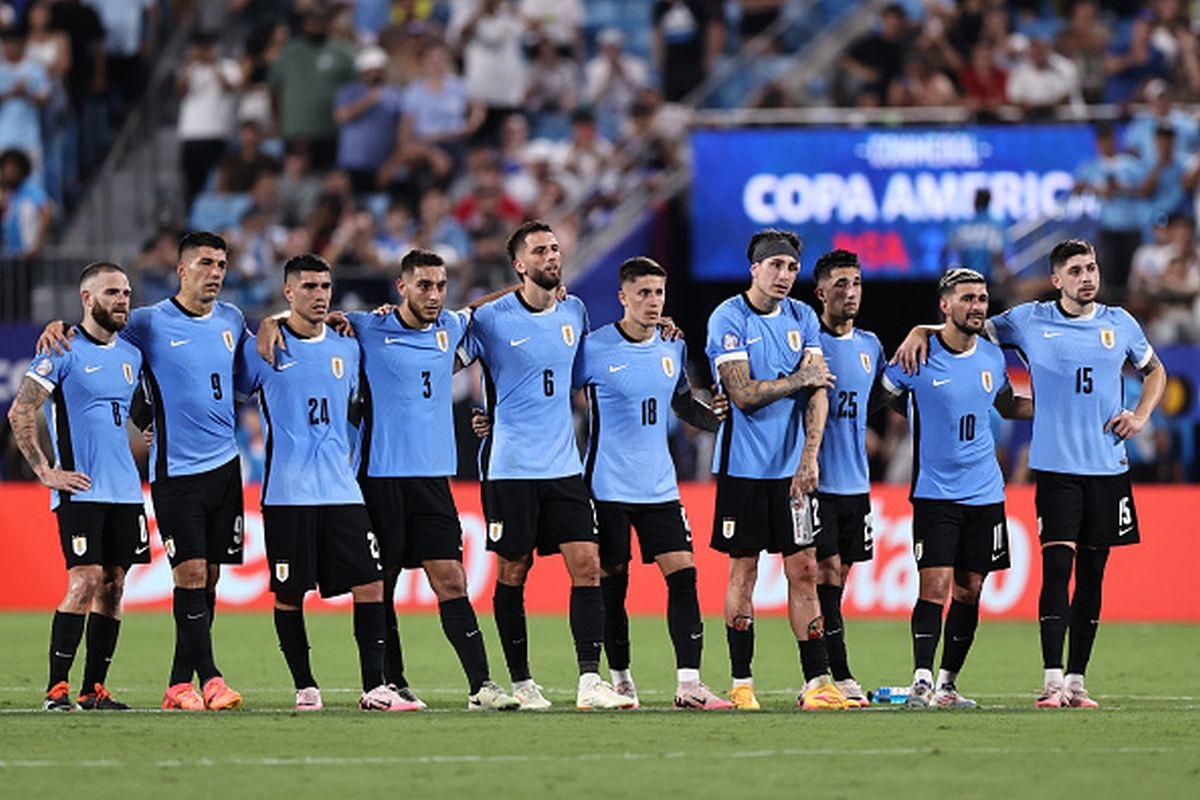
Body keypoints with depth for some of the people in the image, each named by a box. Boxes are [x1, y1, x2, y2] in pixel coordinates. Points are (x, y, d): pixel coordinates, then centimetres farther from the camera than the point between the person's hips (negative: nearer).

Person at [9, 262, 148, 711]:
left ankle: (94, 689, 11)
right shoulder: (64, 350, -8)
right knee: (86, 583, -14)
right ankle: (57, 688, -10)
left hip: (125, 490, 7)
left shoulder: (131, 355, 14)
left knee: (113, 585, 5)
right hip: (80, 489, -7)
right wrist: (45, 472, -12)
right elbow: (20, 413, -10)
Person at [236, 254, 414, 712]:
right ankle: (305, 687, 12)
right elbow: (235, 394, 10)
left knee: (370, 583, -5)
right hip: (286, 493, -3)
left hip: (341, 489, 3)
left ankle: (374, 688, -2)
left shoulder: (346, 349, 12)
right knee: (290, 593, 0)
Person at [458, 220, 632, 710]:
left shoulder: (573, 311, 9)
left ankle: (590, 682, -9)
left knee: (587, 566, -6)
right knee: (512, 573, 3)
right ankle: (520, 683, 14)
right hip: (510, 467, -4)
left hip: (564, 466, 4)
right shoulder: (491, 319, -6)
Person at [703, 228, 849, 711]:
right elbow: (744, 394, -14)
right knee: (744, 570, 2)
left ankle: (816, 684, -1)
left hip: (792, 467, 4)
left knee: (803, 571, 1)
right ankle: (741, 684, 8)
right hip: (743, 467, -4)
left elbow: (818, 390, 1)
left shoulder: (802, 318, 8)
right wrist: (799, 379, -5)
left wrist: (809, 457, -10)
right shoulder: (728, 319, -7)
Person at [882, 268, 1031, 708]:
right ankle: (921, 680, -13)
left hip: (985, 494, 4)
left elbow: (1007, 406, 23)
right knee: (934, 585, -14)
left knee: (969, 590, 6)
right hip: (934, 492, -4)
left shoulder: (992, 357, 6)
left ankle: (947, 683, 14)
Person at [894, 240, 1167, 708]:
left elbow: (1154, 371, 24)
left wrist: (1141, 415, 7)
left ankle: (1077, 680, 11)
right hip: (1056, 467, -3)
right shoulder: (1029, 321, 1)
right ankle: (1053, 681, -16)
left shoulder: (1119, 323, 8)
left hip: (1108, 467, 3)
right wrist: (922, 331, -5)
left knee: (1092, 574, 5)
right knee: (1057, 567, -14)